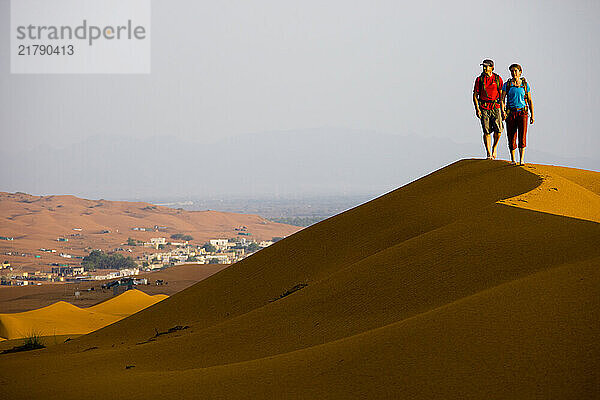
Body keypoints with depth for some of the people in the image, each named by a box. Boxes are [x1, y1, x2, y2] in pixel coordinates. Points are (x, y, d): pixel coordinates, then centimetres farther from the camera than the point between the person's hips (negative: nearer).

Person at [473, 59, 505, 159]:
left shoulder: (498, 79, 5)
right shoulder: (479, 79, 4)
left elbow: (501, 95, 7)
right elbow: (475, 95, 5)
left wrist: (502, 110, 3)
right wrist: (477, 109, -6)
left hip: (496, 106, 0)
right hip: (484, 108, 0)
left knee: (498, 130, -12)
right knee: (486, 131, -2)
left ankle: (495, 147, 15)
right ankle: (488, 154, 5)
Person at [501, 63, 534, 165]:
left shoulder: (525, 85, 6)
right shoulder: (507, 85, 4)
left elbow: (530, 100, 10)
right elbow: (502, 99, -2)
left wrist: (532, 115, 5)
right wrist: (503, 111, -19)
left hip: (522, 112, -1)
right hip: (511, 113, 1)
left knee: (522, 136, -12)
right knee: (512, 137, 2)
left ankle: (522, 160, -14)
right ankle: (513, 160, 14)